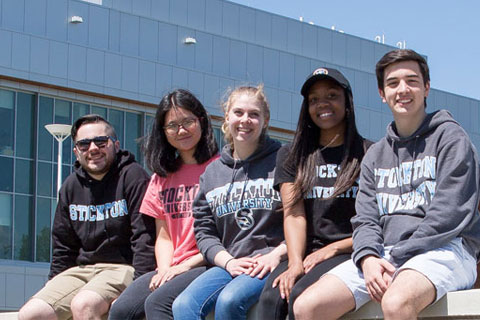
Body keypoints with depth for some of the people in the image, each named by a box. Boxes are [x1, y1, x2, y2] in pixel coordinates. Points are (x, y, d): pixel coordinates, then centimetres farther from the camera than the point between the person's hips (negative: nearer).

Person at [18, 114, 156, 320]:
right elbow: (62, 247, 20)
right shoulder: (71, 186, 14)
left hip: (123, 267, -6)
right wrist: (53, 289, 11)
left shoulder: (132, 176, -3)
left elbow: (144, 237, -11)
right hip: (81, 269, 6)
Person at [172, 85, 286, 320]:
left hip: (273, 263, -4)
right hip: (229, 263, 5)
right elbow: (204, 231, 13)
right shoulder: (212, 172, 16)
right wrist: (228, 261, -4)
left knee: (229, 300, -32)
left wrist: (276, 255, -14)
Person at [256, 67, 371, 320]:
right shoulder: (292, 156, 19)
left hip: (351, 253, -3)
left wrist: (333, 248, -10)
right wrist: (295, 263, -13)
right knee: (271, 296, -28)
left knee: (301, 296, -31)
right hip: (308, 252, 3)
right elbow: (294, 214, 5)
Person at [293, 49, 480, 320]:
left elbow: (451, 213, -7)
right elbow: (365, 218, 14)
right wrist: (368, 258, -10)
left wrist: (397, 258, -13)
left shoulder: (450, 137, 5)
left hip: (444, 249, -5)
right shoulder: (376, 155, 23)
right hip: (384, 253, 6)